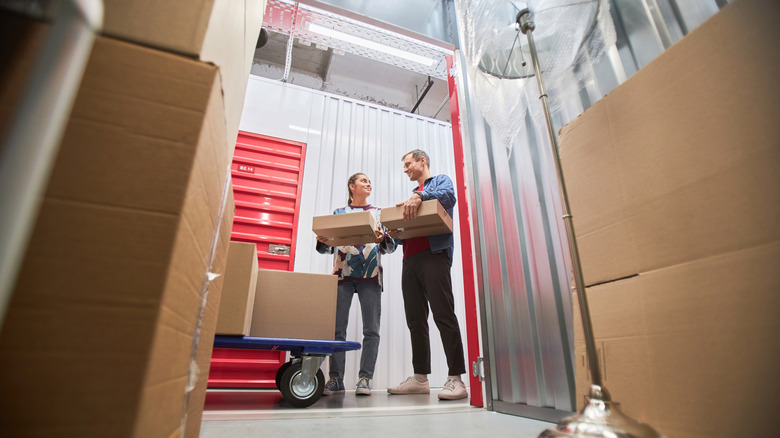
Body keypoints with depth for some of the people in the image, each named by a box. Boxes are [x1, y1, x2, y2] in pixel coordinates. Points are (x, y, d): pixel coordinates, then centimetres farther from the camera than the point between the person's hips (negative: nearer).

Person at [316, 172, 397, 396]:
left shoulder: (378, 213, 17)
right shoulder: (338, 213, 17)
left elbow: (390, 246, 9)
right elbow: (330, 247, 14)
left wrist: (383, 239, -13)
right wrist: (322, 242, -9)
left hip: (370, 276, 0)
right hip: (342, 274, 0)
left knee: (371, 329, -4)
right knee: (337, 327, -3)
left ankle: (364, 378, 2)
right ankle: (335, 379, 5)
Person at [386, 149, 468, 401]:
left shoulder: (440, 180, 12)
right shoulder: (412, 194, 31)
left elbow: (448, 196, -13)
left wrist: (420, 196, -28)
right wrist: (397, 234, 5)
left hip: (433, 254, -7)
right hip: (410, 259, 8)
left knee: (443, 316, -11)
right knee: (415, 320, 6)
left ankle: (456, 379, -7)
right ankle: (420, 378, 14)